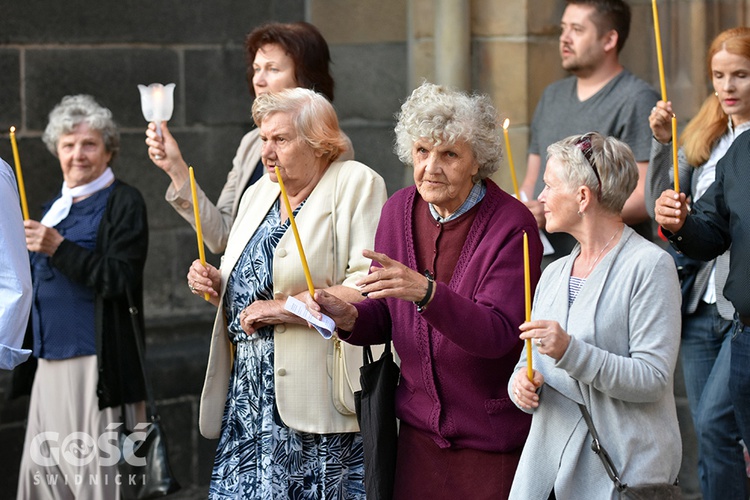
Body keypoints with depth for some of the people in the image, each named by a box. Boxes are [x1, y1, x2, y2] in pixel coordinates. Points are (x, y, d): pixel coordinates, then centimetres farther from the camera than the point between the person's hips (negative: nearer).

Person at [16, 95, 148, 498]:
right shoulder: (55, 208, 20)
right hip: (50, 359, 7)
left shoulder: (123, 203, -2)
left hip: (93, 361, -7)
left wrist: (58, 248, -19)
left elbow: (121, 281, -14)